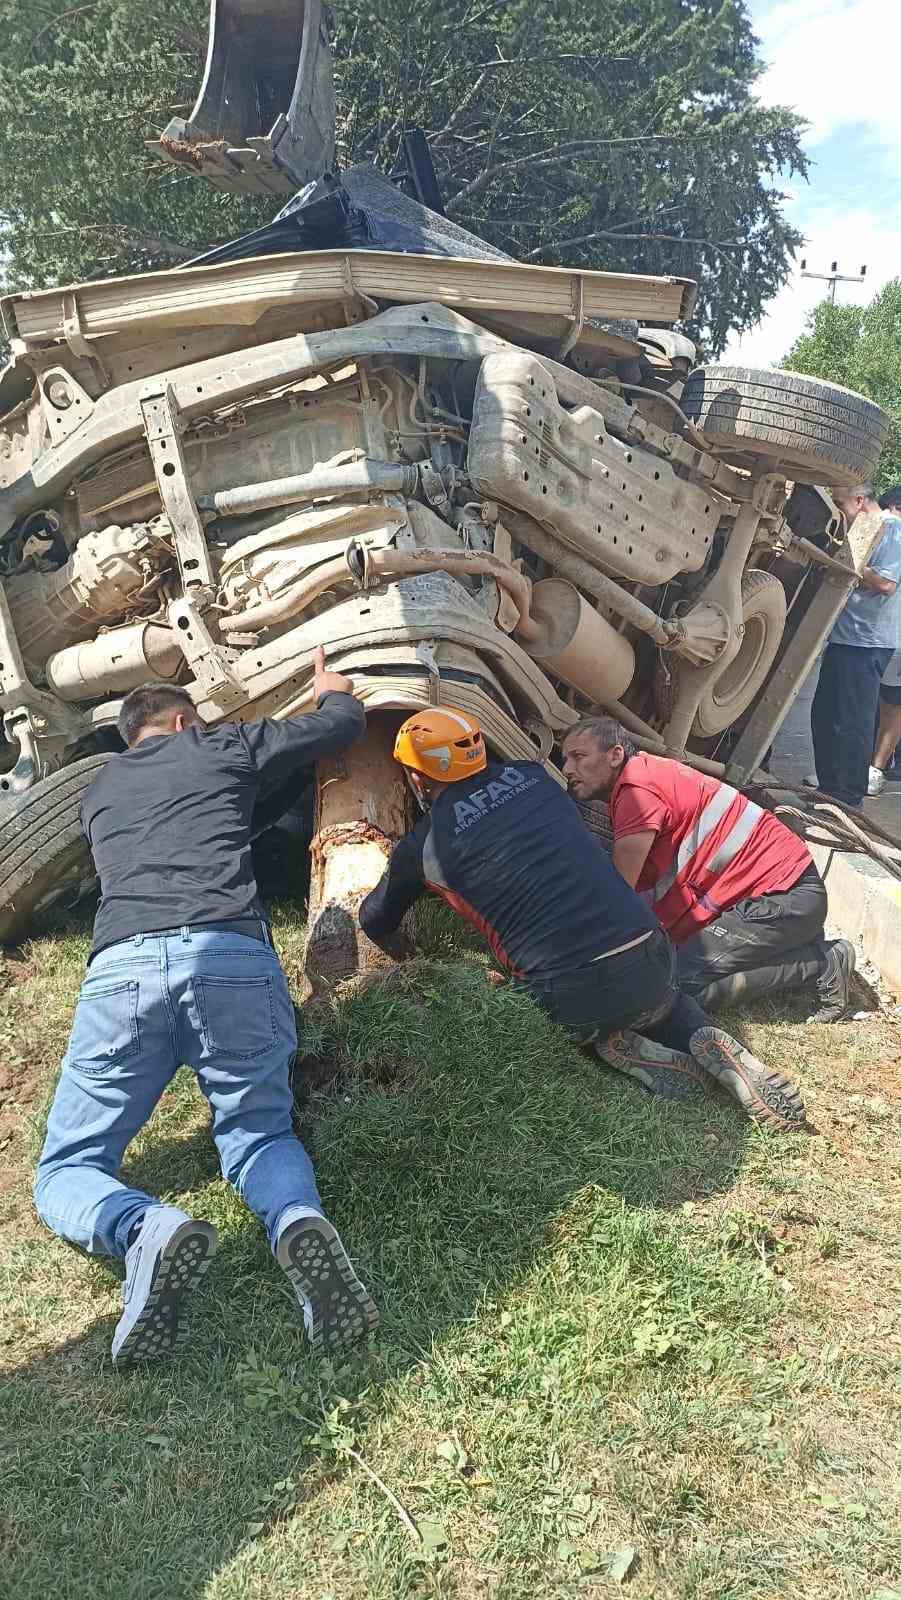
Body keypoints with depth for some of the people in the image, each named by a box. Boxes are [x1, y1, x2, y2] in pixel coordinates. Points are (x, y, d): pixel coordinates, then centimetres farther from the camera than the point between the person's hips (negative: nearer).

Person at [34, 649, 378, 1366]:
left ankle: (147, 1229, -23)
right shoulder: (218, 745, 24)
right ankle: (300, 1221, -17)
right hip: (234, 957, -1)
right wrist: (333, 689, 56)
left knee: (67, 1171, 14)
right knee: (258, 1134, 20)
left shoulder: (99, 789, 33)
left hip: (123, 964, 1)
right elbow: (343, 723, 32)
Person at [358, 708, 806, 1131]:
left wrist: (402, 954, 41)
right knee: (659, 1002, 37)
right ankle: (706, 1042, 7)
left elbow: (374, 924, 19)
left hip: (573, 997, -3)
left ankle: (606, 1044, 5)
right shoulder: (531, 776, 11)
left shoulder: (422, 846, 1)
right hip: (651, 961, 3)